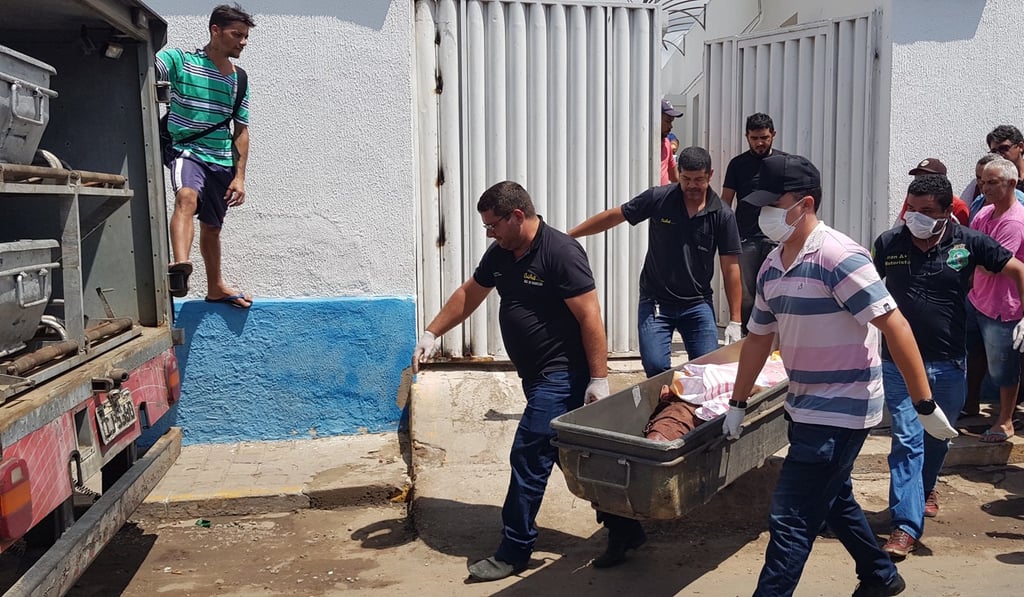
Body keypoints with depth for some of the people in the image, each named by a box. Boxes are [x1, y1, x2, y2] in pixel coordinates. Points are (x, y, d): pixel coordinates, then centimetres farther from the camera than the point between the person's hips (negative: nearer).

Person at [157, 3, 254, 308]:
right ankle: (180, 265, -53)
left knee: (212, 227, 14)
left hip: (222, 161, 5)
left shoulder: (239, 80, 9)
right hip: (186, 150, -5)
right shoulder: (179, 60, -4)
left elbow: (241, 130, 11)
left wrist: (239, 176, 5)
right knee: (187, 196, -35)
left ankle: (215, 287, 31)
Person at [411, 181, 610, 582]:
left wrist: (599, 378, -22)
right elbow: (468, 294, 21)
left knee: (528, 456, -7)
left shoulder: (560, 252, -18)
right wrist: (431, 334, 17)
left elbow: (590, 316, -21)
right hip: (537, 375, 9)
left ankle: (514, 552, 6)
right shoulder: (500, 254, 7)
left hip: (562, 376, -9)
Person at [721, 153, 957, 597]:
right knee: (834, 500, 26)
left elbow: (894, 326, -22)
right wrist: (738, 405, 16)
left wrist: (925, 405, -21)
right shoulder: (772, 266, 5)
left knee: (790, 519, -7)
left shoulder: (838, 257, -21)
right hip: (805, 407, 9)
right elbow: (758, 338, 13)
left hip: (840, 410, -9)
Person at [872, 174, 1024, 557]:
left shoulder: (968, 243, -6)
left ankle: (925, 489, 48)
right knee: (907, 440, -5)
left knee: (938, 437, 20)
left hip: (948, 364, 2)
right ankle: (906, 525, -2)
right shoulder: (888, 243, -6)